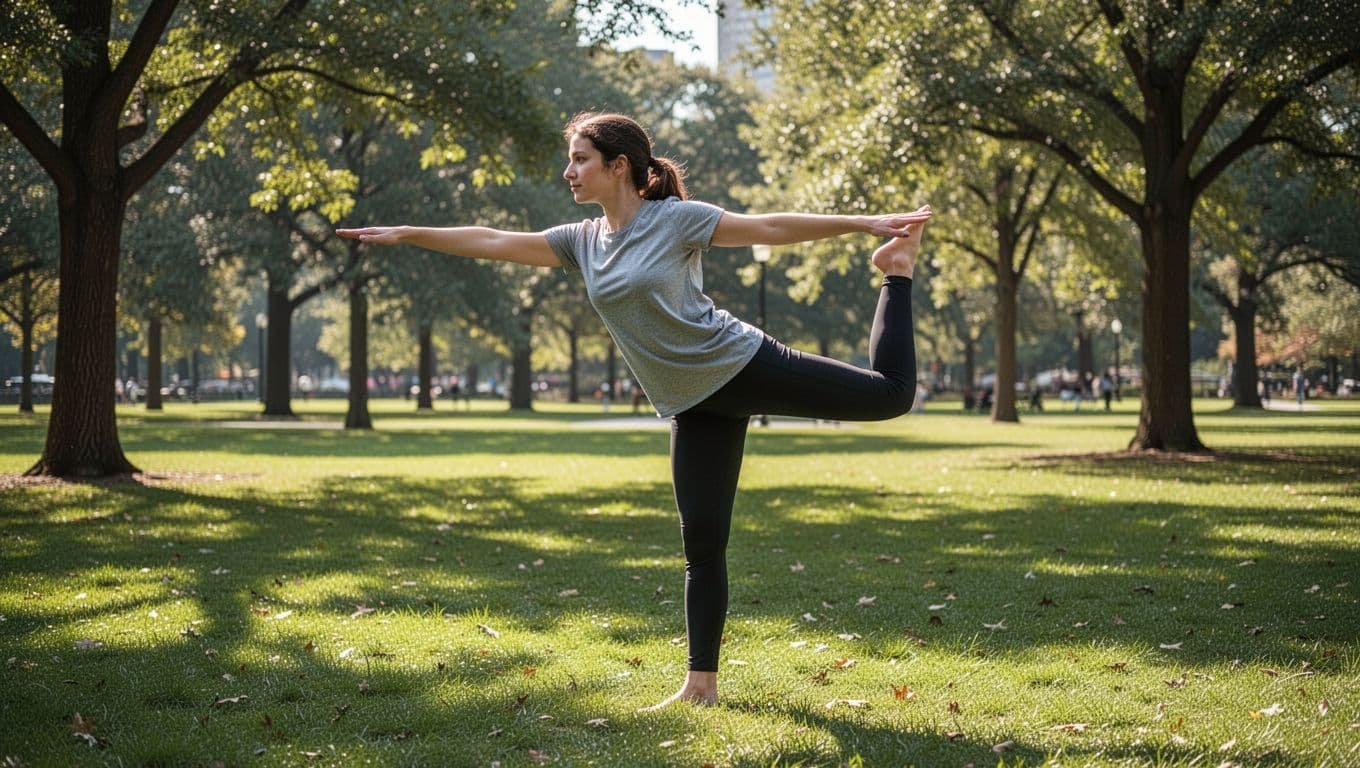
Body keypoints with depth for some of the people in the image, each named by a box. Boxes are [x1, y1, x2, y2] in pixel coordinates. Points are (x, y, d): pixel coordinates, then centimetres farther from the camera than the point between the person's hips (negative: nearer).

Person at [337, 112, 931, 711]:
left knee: (890, 393, -4)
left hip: (744, 365, -4)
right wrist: (405, 234, 5)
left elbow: (771, 228, -9)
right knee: (701, 542, 3)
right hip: (695, 405, 4)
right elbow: (492, 242, 7)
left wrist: (867, 223, -11)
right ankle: (702, 684, 8)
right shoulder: (581, 241, 6)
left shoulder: (676, 219, -11)